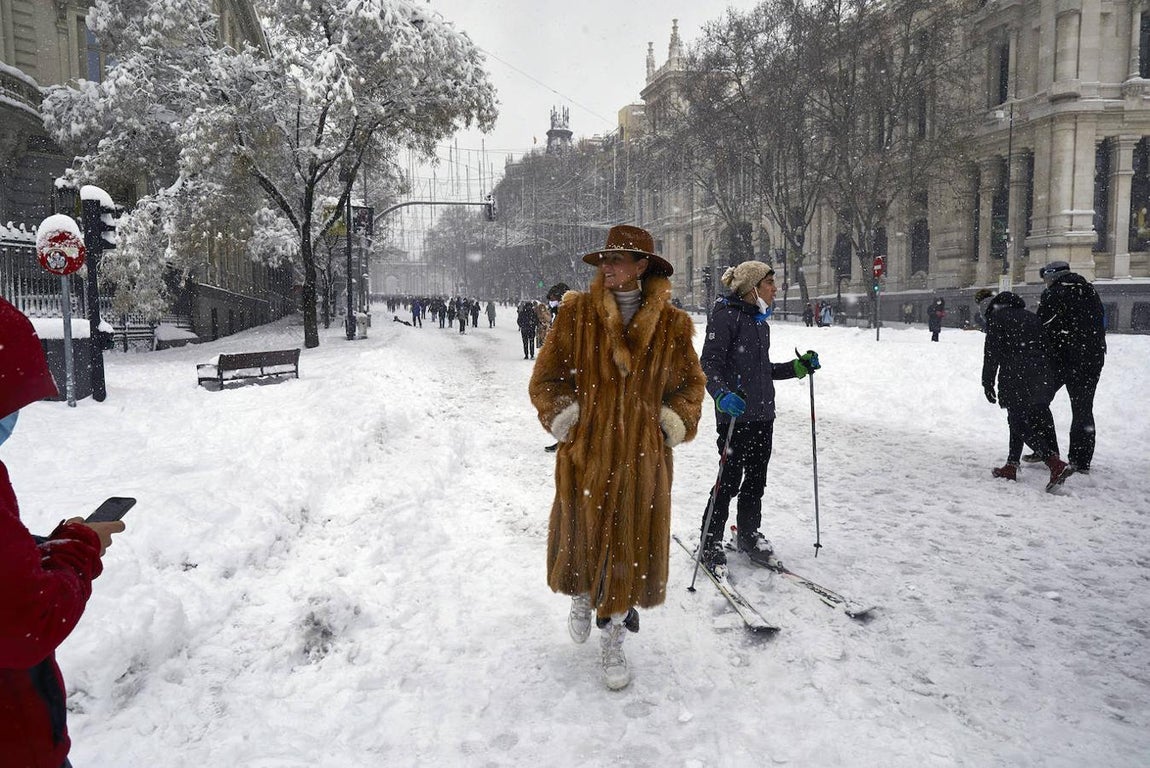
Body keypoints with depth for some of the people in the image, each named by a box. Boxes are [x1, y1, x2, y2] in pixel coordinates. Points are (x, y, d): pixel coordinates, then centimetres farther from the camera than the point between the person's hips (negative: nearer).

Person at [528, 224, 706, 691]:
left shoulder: (671, 325, 1)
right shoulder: (577, 313, -1)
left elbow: (691, 381, 13)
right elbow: (545, 377, 4)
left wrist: (676, 420, -3)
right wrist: (561, 415, -10)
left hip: (642, 455, 0)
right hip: (585, 449, 0)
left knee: (631, 543, 7)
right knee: (581, 534, 13)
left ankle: (613, 638, 28)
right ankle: (581, 598, 47)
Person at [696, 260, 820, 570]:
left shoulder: (760, 322, 16)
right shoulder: (726, 316, -11)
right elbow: (709, 365, -16)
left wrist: (798, 367, 13)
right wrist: (722, 395, -32)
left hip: (763, 414, 8)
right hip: (735, 414, -8)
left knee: (756, 478, 14)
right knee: (730, 479, -2)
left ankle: (748, 535, 31)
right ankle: (710, 542, 13)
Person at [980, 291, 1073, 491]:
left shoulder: (996, 318, 4)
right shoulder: (1031, 316, 21)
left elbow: (991, 353, -3)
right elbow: (1047, 346, 17)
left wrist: (988, 383, 0)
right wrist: (1053, 377, 20)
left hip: (1015, 375, -6)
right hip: (1041, 373, 6)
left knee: (1019, 423, -3)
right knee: (1019, 419, 17)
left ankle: (1056, 464, -19)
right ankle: (1011, 466, 17)